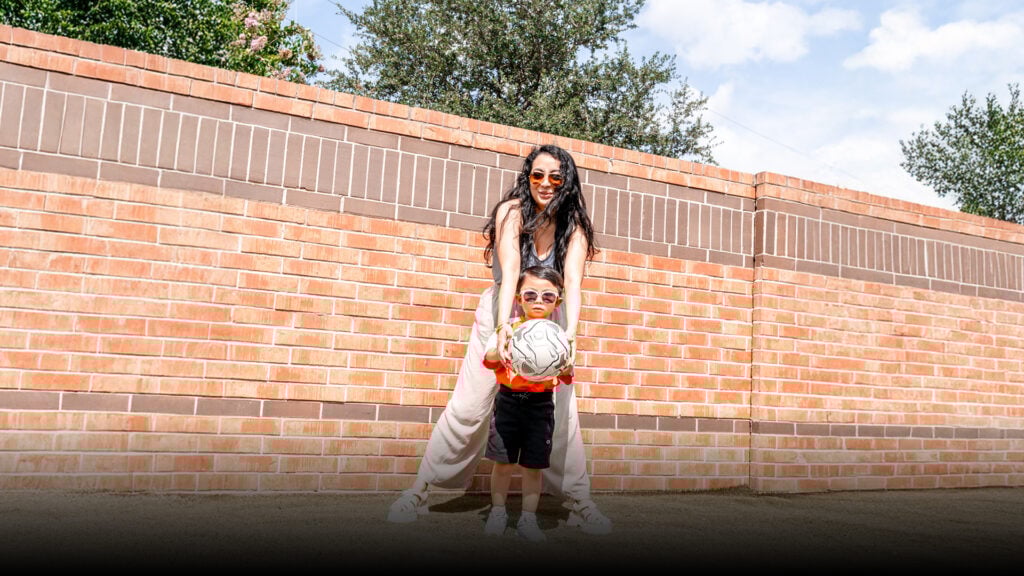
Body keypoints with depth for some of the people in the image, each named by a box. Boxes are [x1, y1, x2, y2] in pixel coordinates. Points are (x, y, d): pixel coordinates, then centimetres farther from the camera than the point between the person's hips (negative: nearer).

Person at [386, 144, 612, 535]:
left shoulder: (574, 227, -8)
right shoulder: (512, 212, -15)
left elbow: (573, 282, -21)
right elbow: (509, 271, -28)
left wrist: (571, 332, -37)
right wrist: (503, 327, -41)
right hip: (501, 317, -2)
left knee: (562, 413, -3)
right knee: (467, 407, -4)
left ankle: (581, 504, 9)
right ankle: (417, 491, 7)